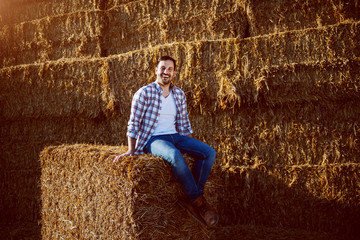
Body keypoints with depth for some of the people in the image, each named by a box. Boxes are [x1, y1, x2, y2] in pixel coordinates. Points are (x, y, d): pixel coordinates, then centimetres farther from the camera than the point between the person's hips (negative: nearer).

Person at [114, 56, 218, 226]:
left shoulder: (179, 94, 12)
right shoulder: (144, 93, -4)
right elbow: (134, 124, -4)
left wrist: (192, 147, 13)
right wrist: (131, 151, -9)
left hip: (175, 137, 6)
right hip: (153, 140, -6)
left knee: (209, 152, -16)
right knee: (175, 156, -38)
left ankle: (192, 200, -13)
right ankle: (198, 201, -22)